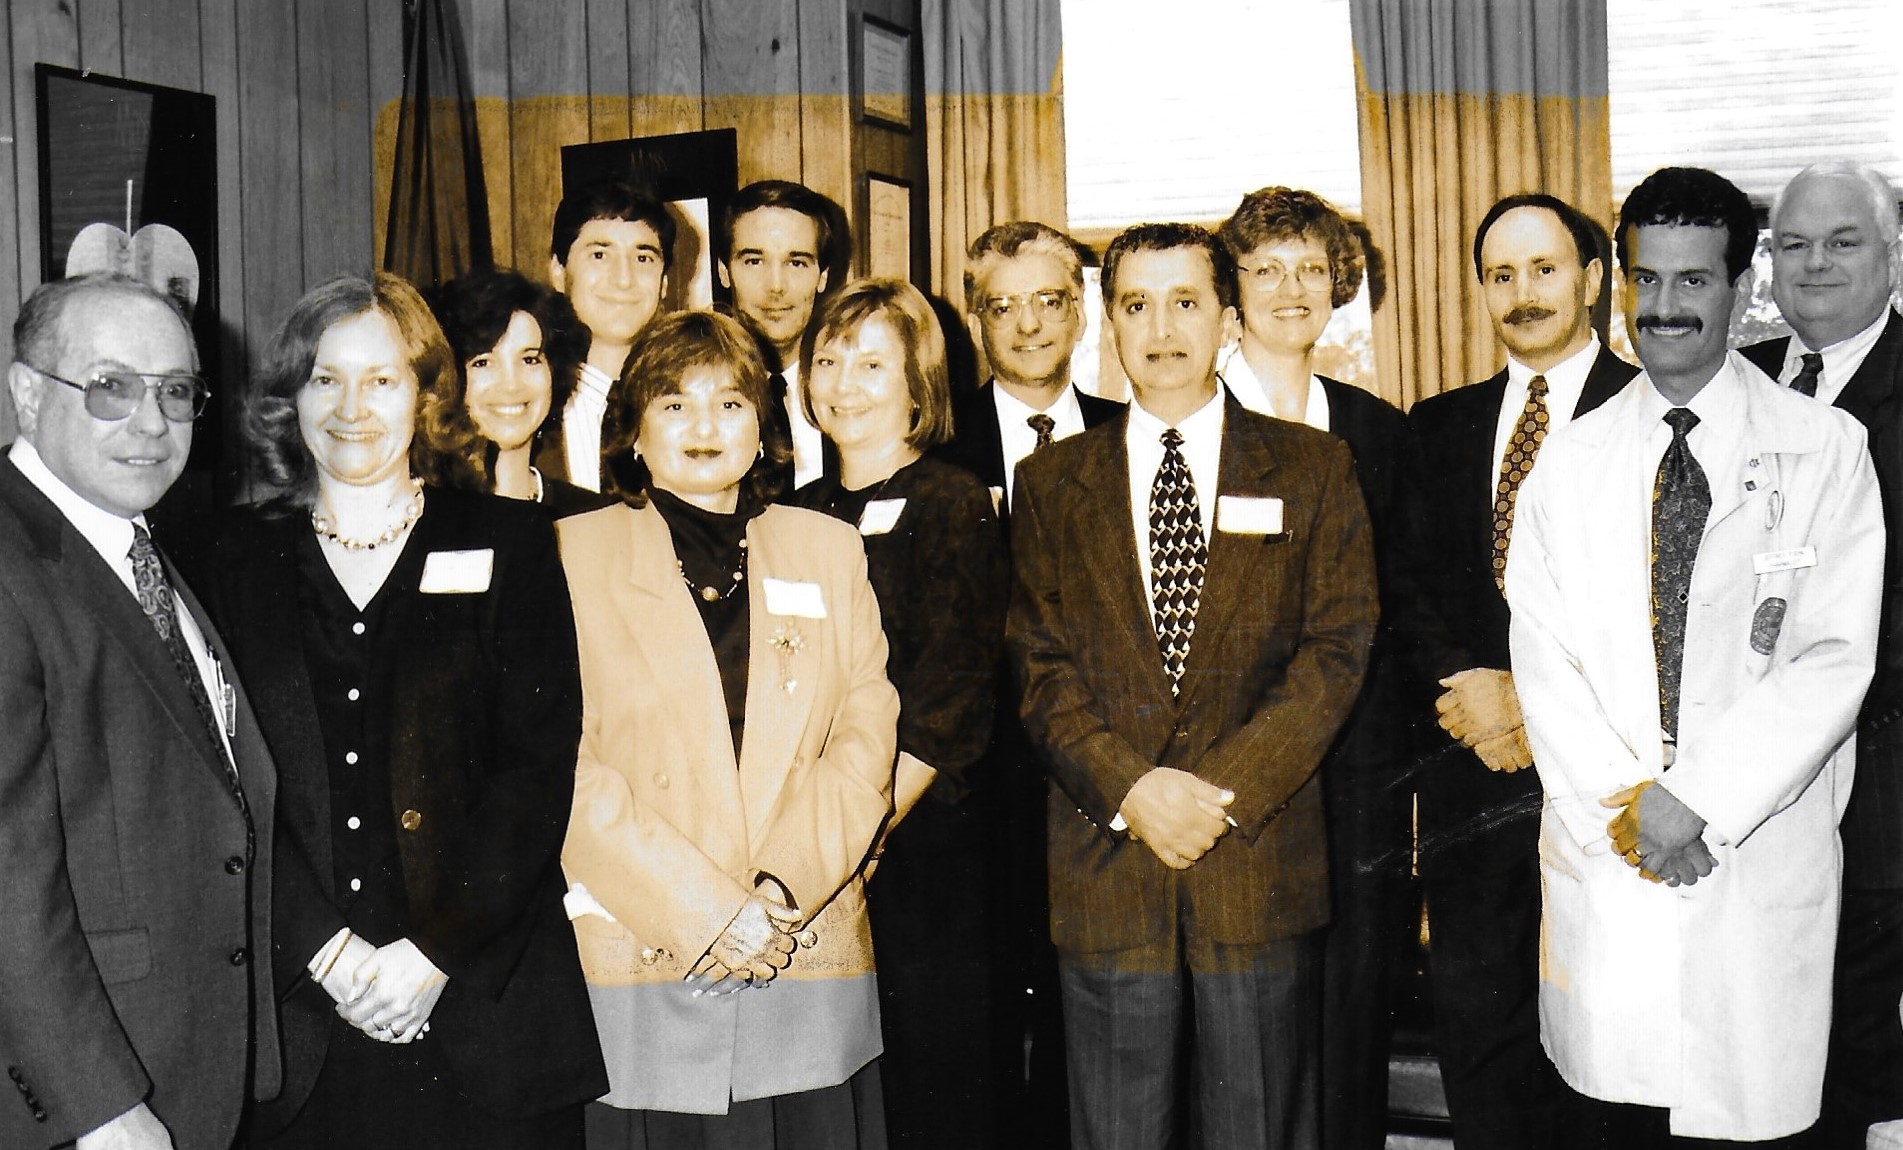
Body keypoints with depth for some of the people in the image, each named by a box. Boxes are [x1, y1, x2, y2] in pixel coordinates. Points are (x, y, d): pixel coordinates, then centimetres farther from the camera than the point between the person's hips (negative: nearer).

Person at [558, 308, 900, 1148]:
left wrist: (782, 888, -8)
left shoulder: (829, 551, 14)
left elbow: (868, 738, 6)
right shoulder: (575, 553, 5)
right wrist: (705, 909, -11)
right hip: (639, 964, -2)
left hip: (812, 955, 2)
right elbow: (570, 765, -4)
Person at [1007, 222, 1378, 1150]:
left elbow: (1337, 647, -1)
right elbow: (1041, 665, 4)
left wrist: (1225, 790, -11)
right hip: (1104, 863, 1)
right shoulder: (1052, 483, 10)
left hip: (1262, 856, -1)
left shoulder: (1312, 468, 7)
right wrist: (1131, 789, -11)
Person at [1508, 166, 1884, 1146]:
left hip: (1763, 868, -2)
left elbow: (1834, 659, -8)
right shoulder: (1569, 462, 7)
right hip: (1602, 859, 2)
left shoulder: (1824, 450, -1)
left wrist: (1699, 804, -15)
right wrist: (1624, 808, -11)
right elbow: (1543, 661, 1)